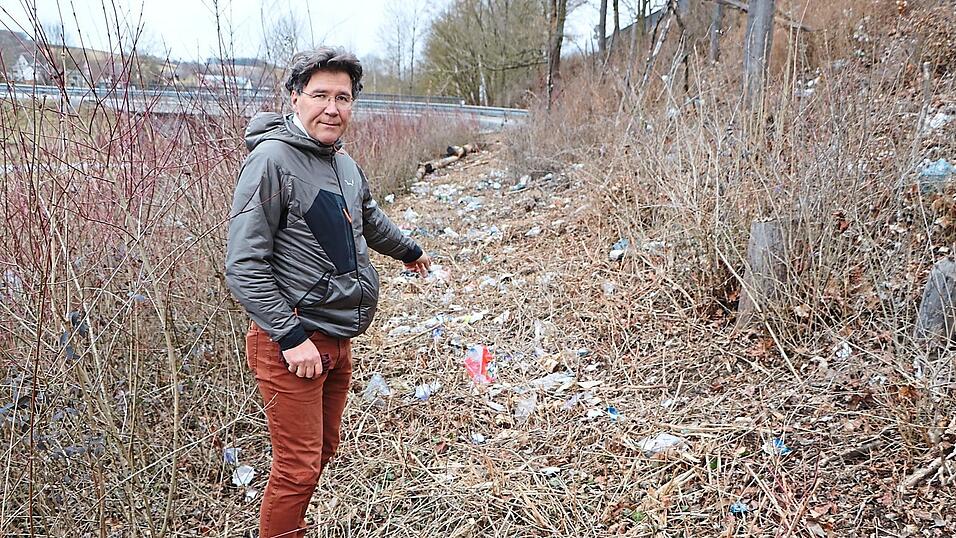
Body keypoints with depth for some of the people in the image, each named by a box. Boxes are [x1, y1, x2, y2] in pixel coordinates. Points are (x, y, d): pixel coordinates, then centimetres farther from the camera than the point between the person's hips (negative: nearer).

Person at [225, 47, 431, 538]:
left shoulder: (344, 163, 10)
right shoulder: (272, 159, -14)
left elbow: (369, 218, 31)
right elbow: (244, 267, -18)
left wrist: (408, 251, 46)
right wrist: (291, 337, -21)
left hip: (338, 340, 8)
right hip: (292, 343, -8)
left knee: (323, 449, 17)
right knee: (298, 469, -3)